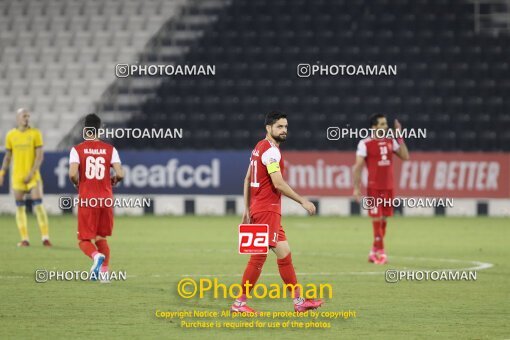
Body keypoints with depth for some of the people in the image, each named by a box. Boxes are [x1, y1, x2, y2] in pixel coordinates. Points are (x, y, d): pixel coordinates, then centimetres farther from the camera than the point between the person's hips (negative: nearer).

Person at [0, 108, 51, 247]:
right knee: (20, 207, 1)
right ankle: (24, 239, 5)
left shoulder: (35, 133, -1)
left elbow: (40, 156, -5)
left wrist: (31, 173, -15)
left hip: (33, 176, -2)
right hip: (17, 177, 2)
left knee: (38, 205, -8)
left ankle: (45, 238, -6)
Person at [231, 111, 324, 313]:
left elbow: (247, 180, 19)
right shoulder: (271, 151, -15)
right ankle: (240, 302, -2)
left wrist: (247, 209, 21)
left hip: (258, 208, 10)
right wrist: (303, 201, -15)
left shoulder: (259, 148, 15)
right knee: (259, 256, -7)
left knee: (284, 253, 11)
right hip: (267, 210, -10)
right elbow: (278, 184, -21)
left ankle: (299, 301, 13)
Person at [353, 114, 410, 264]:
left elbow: (405, 156, 5)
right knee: (377, 220, -7)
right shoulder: (365, 144, -6)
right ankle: (380, 252, -4)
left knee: (384, 220, 8)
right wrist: (356, 188, -12)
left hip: (388, 188, 5)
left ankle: (374, 252, 19)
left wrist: (399, 137, 1)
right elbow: (358, 166, -7)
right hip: (374, 188, -5)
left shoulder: (391, 141, 9)